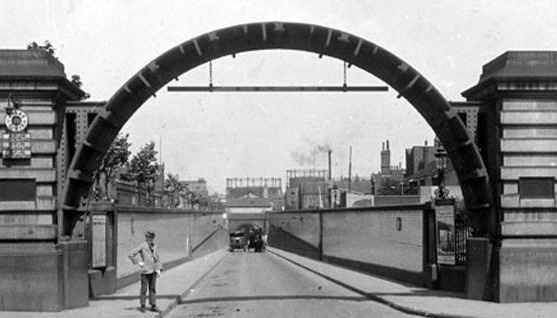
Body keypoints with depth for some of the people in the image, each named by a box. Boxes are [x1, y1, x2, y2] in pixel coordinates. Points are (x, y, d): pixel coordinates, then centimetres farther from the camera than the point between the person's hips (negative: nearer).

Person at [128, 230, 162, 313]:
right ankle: (142, 306, 11)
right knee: (144, 289, 1)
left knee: (153, 288, 7)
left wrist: (158, 269, 9)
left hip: (153, 271, 5)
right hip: (145, 271, -5)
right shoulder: (142, 246, -8)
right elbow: (130, 254, -10)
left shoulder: (154, 247, 9)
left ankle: (153, 306, 11)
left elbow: (158, 259, 18)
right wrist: (138, 262, -11)